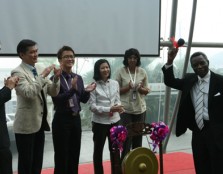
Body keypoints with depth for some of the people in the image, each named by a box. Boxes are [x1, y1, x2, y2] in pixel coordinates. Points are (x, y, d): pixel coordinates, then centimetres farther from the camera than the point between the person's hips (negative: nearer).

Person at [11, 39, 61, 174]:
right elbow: (29, 93, -27)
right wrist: (43, 76, -23)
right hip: (26, 125, -7)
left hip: (39, 124, 7)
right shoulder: (18, 72, -12)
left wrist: (56, 78, -9)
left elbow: (53, 93, 8)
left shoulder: (39, 71, 11)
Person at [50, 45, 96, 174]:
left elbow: (83, 100, 10)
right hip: (62, 120, -6)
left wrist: (87, 91, -10)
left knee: (75, 155, 15)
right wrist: (72, 89, -30)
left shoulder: (78, 78, 9)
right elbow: (57, 100, -20)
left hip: (76, 119, 6)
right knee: (61, 156, 4)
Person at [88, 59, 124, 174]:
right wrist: (109, 109, -21)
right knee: (98, 150, 12)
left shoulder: (115, 83, 3)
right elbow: (92, 106, -12)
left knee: (115, 149, 11)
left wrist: (117, 107, -14)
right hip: (100, 122, -3)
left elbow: (118, 100, 9)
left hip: (114, 121, 3)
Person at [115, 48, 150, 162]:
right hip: (125, 109, -3)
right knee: (126, 137, -3)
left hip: (140, 109, 3)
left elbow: (147, 91, 7)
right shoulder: (121, 72, -4)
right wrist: (127, 88, -18)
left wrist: (141, 89, -14)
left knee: (138, 136, 10)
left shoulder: (142, 72, 3)